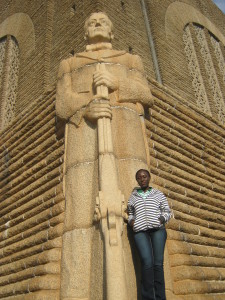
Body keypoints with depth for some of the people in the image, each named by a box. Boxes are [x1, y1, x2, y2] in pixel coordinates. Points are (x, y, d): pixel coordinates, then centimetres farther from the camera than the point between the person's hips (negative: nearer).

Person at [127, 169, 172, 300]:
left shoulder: (159, 194, 15)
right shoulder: (133, 197, 20)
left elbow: (167, 212, 13)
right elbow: (130, 213, 30)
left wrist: (161, 219, -7)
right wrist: (131, 221, 8)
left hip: (158, 229, 0)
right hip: (140, 231, 0)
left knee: (158, 263, -8)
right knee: (147, 263, -15)